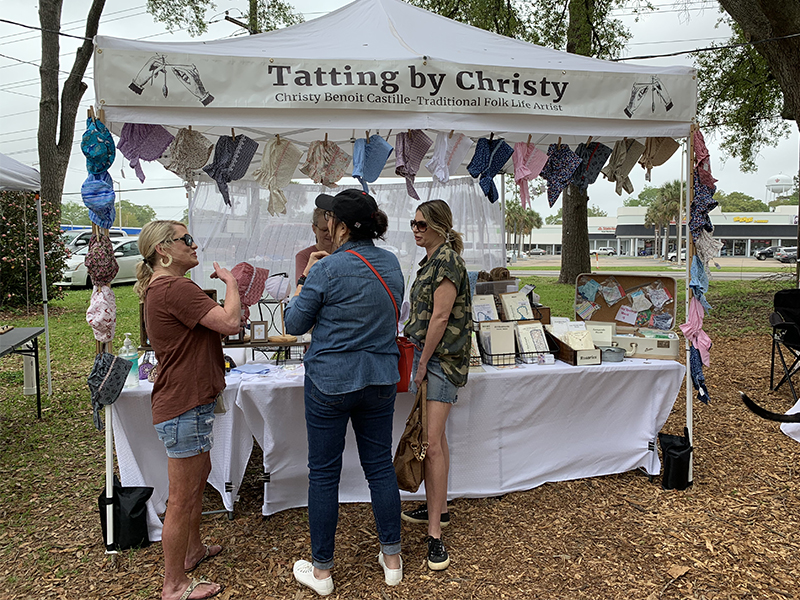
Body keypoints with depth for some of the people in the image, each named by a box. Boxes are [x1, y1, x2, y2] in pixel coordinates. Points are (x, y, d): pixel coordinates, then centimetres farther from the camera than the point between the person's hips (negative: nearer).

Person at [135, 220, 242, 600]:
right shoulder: (174, 288, -22)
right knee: (182, 499, 2)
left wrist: (228, 287, 6)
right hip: (183, 408, -11)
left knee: (199, 477, 26)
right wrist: (230, 280, -12)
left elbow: (211, 327, 18)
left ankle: (192, 549, 45)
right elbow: (229, 322, -28)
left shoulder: (161, 288, 14)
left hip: (188, 402, 11)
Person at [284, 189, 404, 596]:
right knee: (380, 465, 16)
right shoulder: (391, 264, 2)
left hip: (331, 382, -5)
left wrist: (304, 279, 5)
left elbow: (294, 325, -7)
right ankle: (392, 559, 28)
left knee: (323, 473, 9)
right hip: (381, 379, 6)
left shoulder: (327, 270, -16)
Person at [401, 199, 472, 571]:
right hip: (429, 356, 10)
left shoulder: (447, 259, -14)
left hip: (441, 359, -10)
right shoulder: (432, 260, 16)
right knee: (433, 438, 16)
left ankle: (434, 535, -3)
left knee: (432, 441, -10)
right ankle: (436, 508, 30)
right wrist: (420, 359, 17)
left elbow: (440, 317, -18)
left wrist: (422, 362, -15)